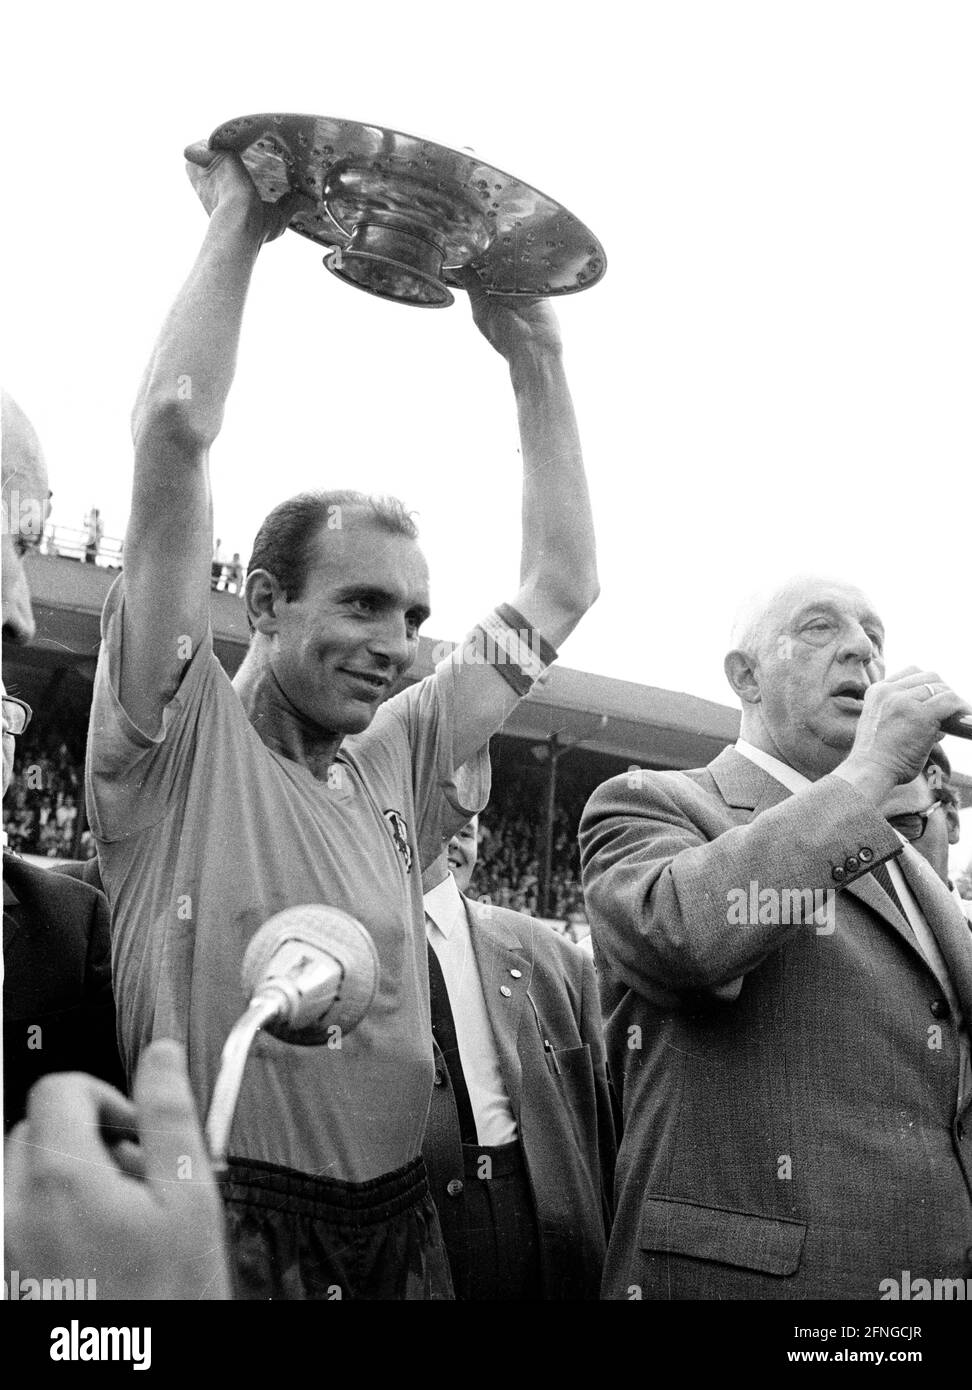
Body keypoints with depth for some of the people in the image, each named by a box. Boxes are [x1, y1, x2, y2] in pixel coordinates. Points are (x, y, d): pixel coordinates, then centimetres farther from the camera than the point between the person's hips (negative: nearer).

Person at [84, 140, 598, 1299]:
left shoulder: (399, 760, 8)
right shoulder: (184, 741, -7)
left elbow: (560, 587, 11)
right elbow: (174, 430, -16)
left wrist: (534, 358, 10)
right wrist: (238, 222, -6)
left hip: (400, 1223, 6)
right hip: (221, 1228, -5)